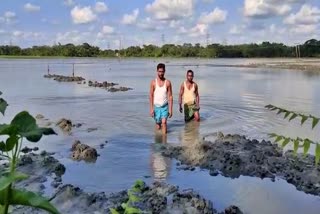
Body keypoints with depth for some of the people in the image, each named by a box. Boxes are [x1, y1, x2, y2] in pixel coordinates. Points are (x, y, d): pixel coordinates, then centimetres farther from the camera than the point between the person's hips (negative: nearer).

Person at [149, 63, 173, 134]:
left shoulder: (168, 82, -5)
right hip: (156, 106, 1)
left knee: (164, 122, -17)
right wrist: (151, 109, -7)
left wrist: (170, 109, -7)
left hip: (165, 106, -1)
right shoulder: (153, 82, -4)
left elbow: (170, 96, -3)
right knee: (158, 124, 10)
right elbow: (151, 96, -2)